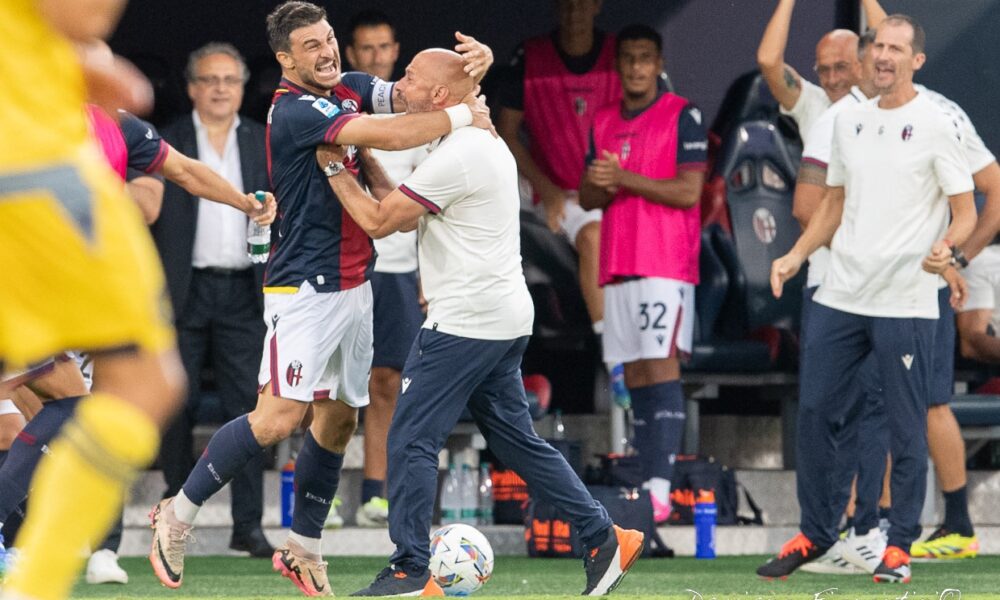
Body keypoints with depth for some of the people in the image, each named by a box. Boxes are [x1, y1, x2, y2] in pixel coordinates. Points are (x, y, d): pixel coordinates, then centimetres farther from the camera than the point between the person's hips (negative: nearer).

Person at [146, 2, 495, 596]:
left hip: (353, 288, 9)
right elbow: (392, 135, -27)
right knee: (280, 417, -15)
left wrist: (472, 61, -14)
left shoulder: (350, 89, 9)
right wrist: (462, 117, -16)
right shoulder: (294, 112, -18)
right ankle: (179, 514, -1)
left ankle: (303, 550, 20)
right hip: (304, 290, -9)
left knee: (338, 420, 10)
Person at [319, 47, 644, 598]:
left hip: (465, 322, -10)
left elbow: (377, 221, -13)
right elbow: (405, 219, 20)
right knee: (515, 438, 15)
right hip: (505, 319, 10)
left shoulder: (455, 157, -17)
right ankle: (604, 539, 15)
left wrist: (334, 167, -1)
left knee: (411, 440, -6)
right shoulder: (484, 143, 16)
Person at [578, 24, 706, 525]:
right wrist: (598, 184, -5)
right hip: (617, 265, 7)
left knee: (660, 366, -14)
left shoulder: (682, 116, -2)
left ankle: (660, 488, -21)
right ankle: (642, 482, 7)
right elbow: (587, 199, 18)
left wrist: (624, 178, -14)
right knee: (633, 377, 5)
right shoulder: (603, 122, 17)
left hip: (666, 265, -7)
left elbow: (688, 191, -10)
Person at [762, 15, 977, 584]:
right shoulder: (850, 120, 12)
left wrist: (946, 247, -25)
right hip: (841, 296, 6)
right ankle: (815, 533, 19)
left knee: (907, 428, -1)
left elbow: (966, 211, -5)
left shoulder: (936, 125, -5)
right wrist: (796, 256, 9)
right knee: (815, 412, 6)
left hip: (906, 302, -6)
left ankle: (899, 547, 8)